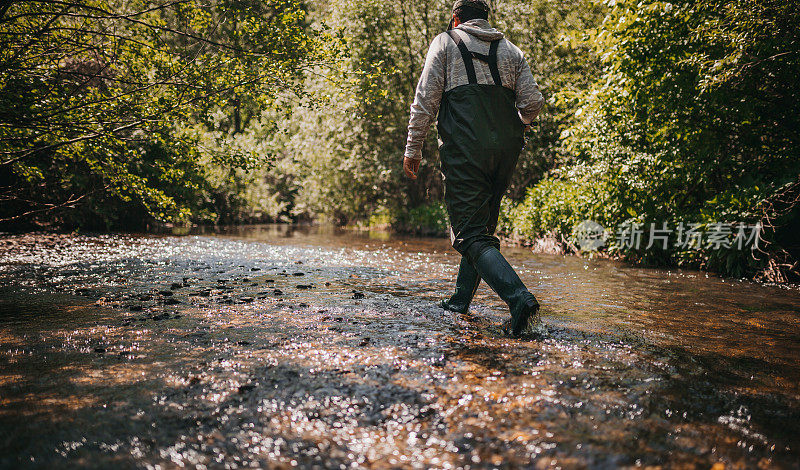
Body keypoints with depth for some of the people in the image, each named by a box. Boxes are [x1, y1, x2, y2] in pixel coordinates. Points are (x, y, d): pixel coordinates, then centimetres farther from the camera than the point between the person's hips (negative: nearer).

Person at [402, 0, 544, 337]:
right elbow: (532, 102, 9)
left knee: (470, 235, -7)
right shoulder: (511, 50, 19)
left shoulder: (445, 42, 10)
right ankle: (462, 298, 26)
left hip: (464, 147, -5)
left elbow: (425, 98, 0)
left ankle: (518, 297, -26)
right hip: (506, 150, 5)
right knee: (482, 226, 18)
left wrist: (413, 148, 4)